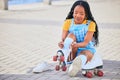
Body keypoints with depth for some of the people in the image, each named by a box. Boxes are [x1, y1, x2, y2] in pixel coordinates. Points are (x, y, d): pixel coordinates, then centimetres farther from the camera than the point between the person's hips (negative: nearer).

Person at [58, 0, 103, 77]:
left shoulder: (90, 24, -6)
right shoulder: (68, 22, 1)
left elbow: (85, 42, -17)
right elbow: (63, 39, -10)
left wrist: (76, 45, -40)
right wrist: (62, 43, -36)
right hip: (72, 51, 2)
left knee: (85, 54, -38)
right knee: (71, 35, -24)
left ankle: (78, 62, -73)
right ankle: (63, 57, -50)